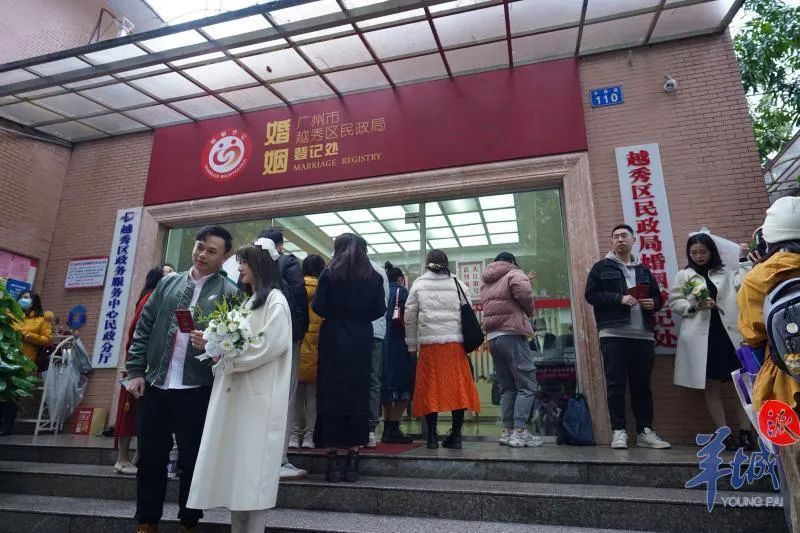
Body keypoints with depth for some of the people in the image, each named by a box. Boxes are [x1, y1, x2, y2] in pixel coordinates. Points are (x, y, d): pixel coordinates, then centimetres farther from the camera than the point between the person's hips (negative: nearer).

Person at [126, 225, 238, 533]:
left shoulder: (229, 293, -3)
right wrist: (135, 371, 4)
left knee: (192, 461, 9)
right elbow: (143, 328, 10)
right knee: (150, 457, 15)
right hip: (156, 384, 4)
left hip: (197, 389, -4)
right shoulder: (168, 283, 10)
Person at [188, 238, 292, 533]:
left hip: (259, 395, -8)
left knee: (253, 466, -4)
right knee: (236, 464, 8)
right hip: (235, 391, 8)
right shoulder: (247, 301, 22)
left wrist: (230, 360, -10)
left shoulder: (275, 300, -3)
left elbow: (271, 344, -15)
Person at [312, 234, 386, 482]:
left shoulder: (329, 273, -3)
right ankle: (353, 461, 11)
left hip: (333, 338, -1)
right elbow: (379, 310, 1)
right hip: (361, 340, 2)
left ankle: (332, 460, 9)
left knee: (331, 394, 6)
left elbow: (318, 307, -7)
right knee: (358, 394, 8)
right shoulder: (374, 276, 2)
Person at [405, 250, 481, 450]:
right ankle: (456, 436, 10)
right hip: (455, 342, 1)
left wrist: (412, 346, 12)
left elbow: (410, 318, 5)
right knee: (458, 388, 6)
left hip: (429, 343, -1)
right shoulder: (458, 284, 9)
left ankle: (432, 437, 9)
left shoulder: (418, 285, 7)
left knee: (431, 388, 5)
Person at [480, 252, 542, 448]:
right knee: (527, 385, -4)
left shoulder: (486, 283, 22)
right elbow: (523, 292, -20)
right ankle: (520, 432, -9)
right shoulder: (514, 274, 0)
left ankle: (507, 431, 11)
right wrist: (530, 311, -1)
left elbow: (489, 307, 16)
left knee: (507, 388, 11)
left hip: (492, 337, 7)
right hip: (511, 334, -7)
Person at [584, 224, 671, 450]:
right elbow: (591, 294, -3)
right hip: (614, 335, -4)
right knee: (616, 384, -2)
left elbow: (658, 297, 24)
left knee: (642, 384, 8)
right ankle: (619, 431, 4)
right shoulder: (601, 267, 7)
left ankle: (645, 431, 15)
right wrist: (619, 298, -15)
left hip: (644, 335, 4)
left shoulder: (644, 270, 21)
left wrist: (653, 303, 0)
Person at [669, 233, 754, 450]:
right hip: (701, 335, -1)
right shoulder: (684, 275, 9)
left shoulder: (728, 272, 11)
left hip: (730, 331, 1)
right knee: (711, 385, 5)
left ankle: (745, 432, 13)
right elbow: (674, 302, 5)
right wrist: (695, 305, -10)